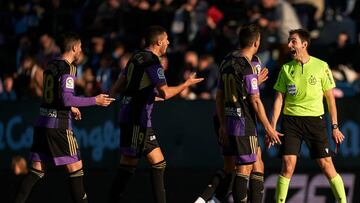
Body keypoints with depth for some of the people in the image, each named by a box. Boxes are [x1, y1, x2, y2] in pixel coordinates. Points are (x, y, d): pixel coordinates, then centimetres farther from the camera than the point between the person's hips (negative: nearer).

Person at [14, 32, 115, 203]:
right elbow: (66, 98, -20)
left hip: (42, 123, 8)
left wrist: (70, 107, 33)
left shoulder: (50, 66, 13)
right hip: (59, 127, -8)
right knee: (75, 168, 0)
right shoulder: (67, 69, -12)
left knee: (36, 170, 7)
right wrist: (95, 101, -14)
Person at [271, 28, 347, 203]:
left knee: (326, 165, -5)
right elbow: (279, 99, 8)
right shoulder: (286, 69, 6)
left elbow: (330, 98, 4)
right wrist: (272, 127, 1)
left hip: (315, 120, -1)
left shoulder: (321, 66, 0)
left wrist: (335, 127, 2)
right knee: (288, 166, -9)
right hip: (291, 121, 1)